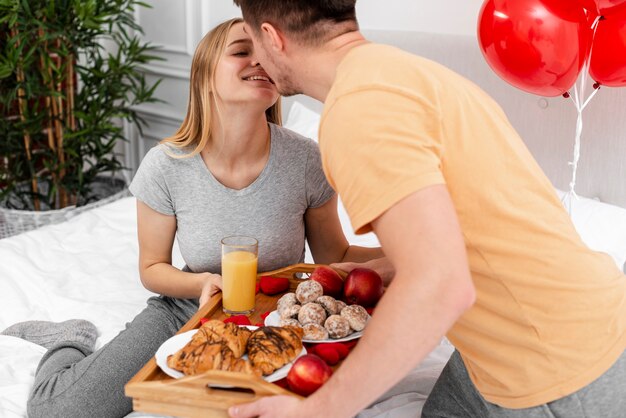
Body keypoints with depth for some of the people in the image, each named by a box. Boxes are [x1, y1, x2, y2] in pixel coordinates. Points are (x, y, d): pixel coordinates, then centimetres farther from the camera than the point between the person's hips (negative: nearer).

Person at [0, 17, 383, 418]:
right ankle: (70, 342, 26)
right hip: (189, 312, 0)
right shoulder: (165, 166, -18)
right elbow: (153, 268, -4)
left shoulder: (306, 159, -19)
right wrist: (202, 283, -25)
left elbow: (335, 258, -6)